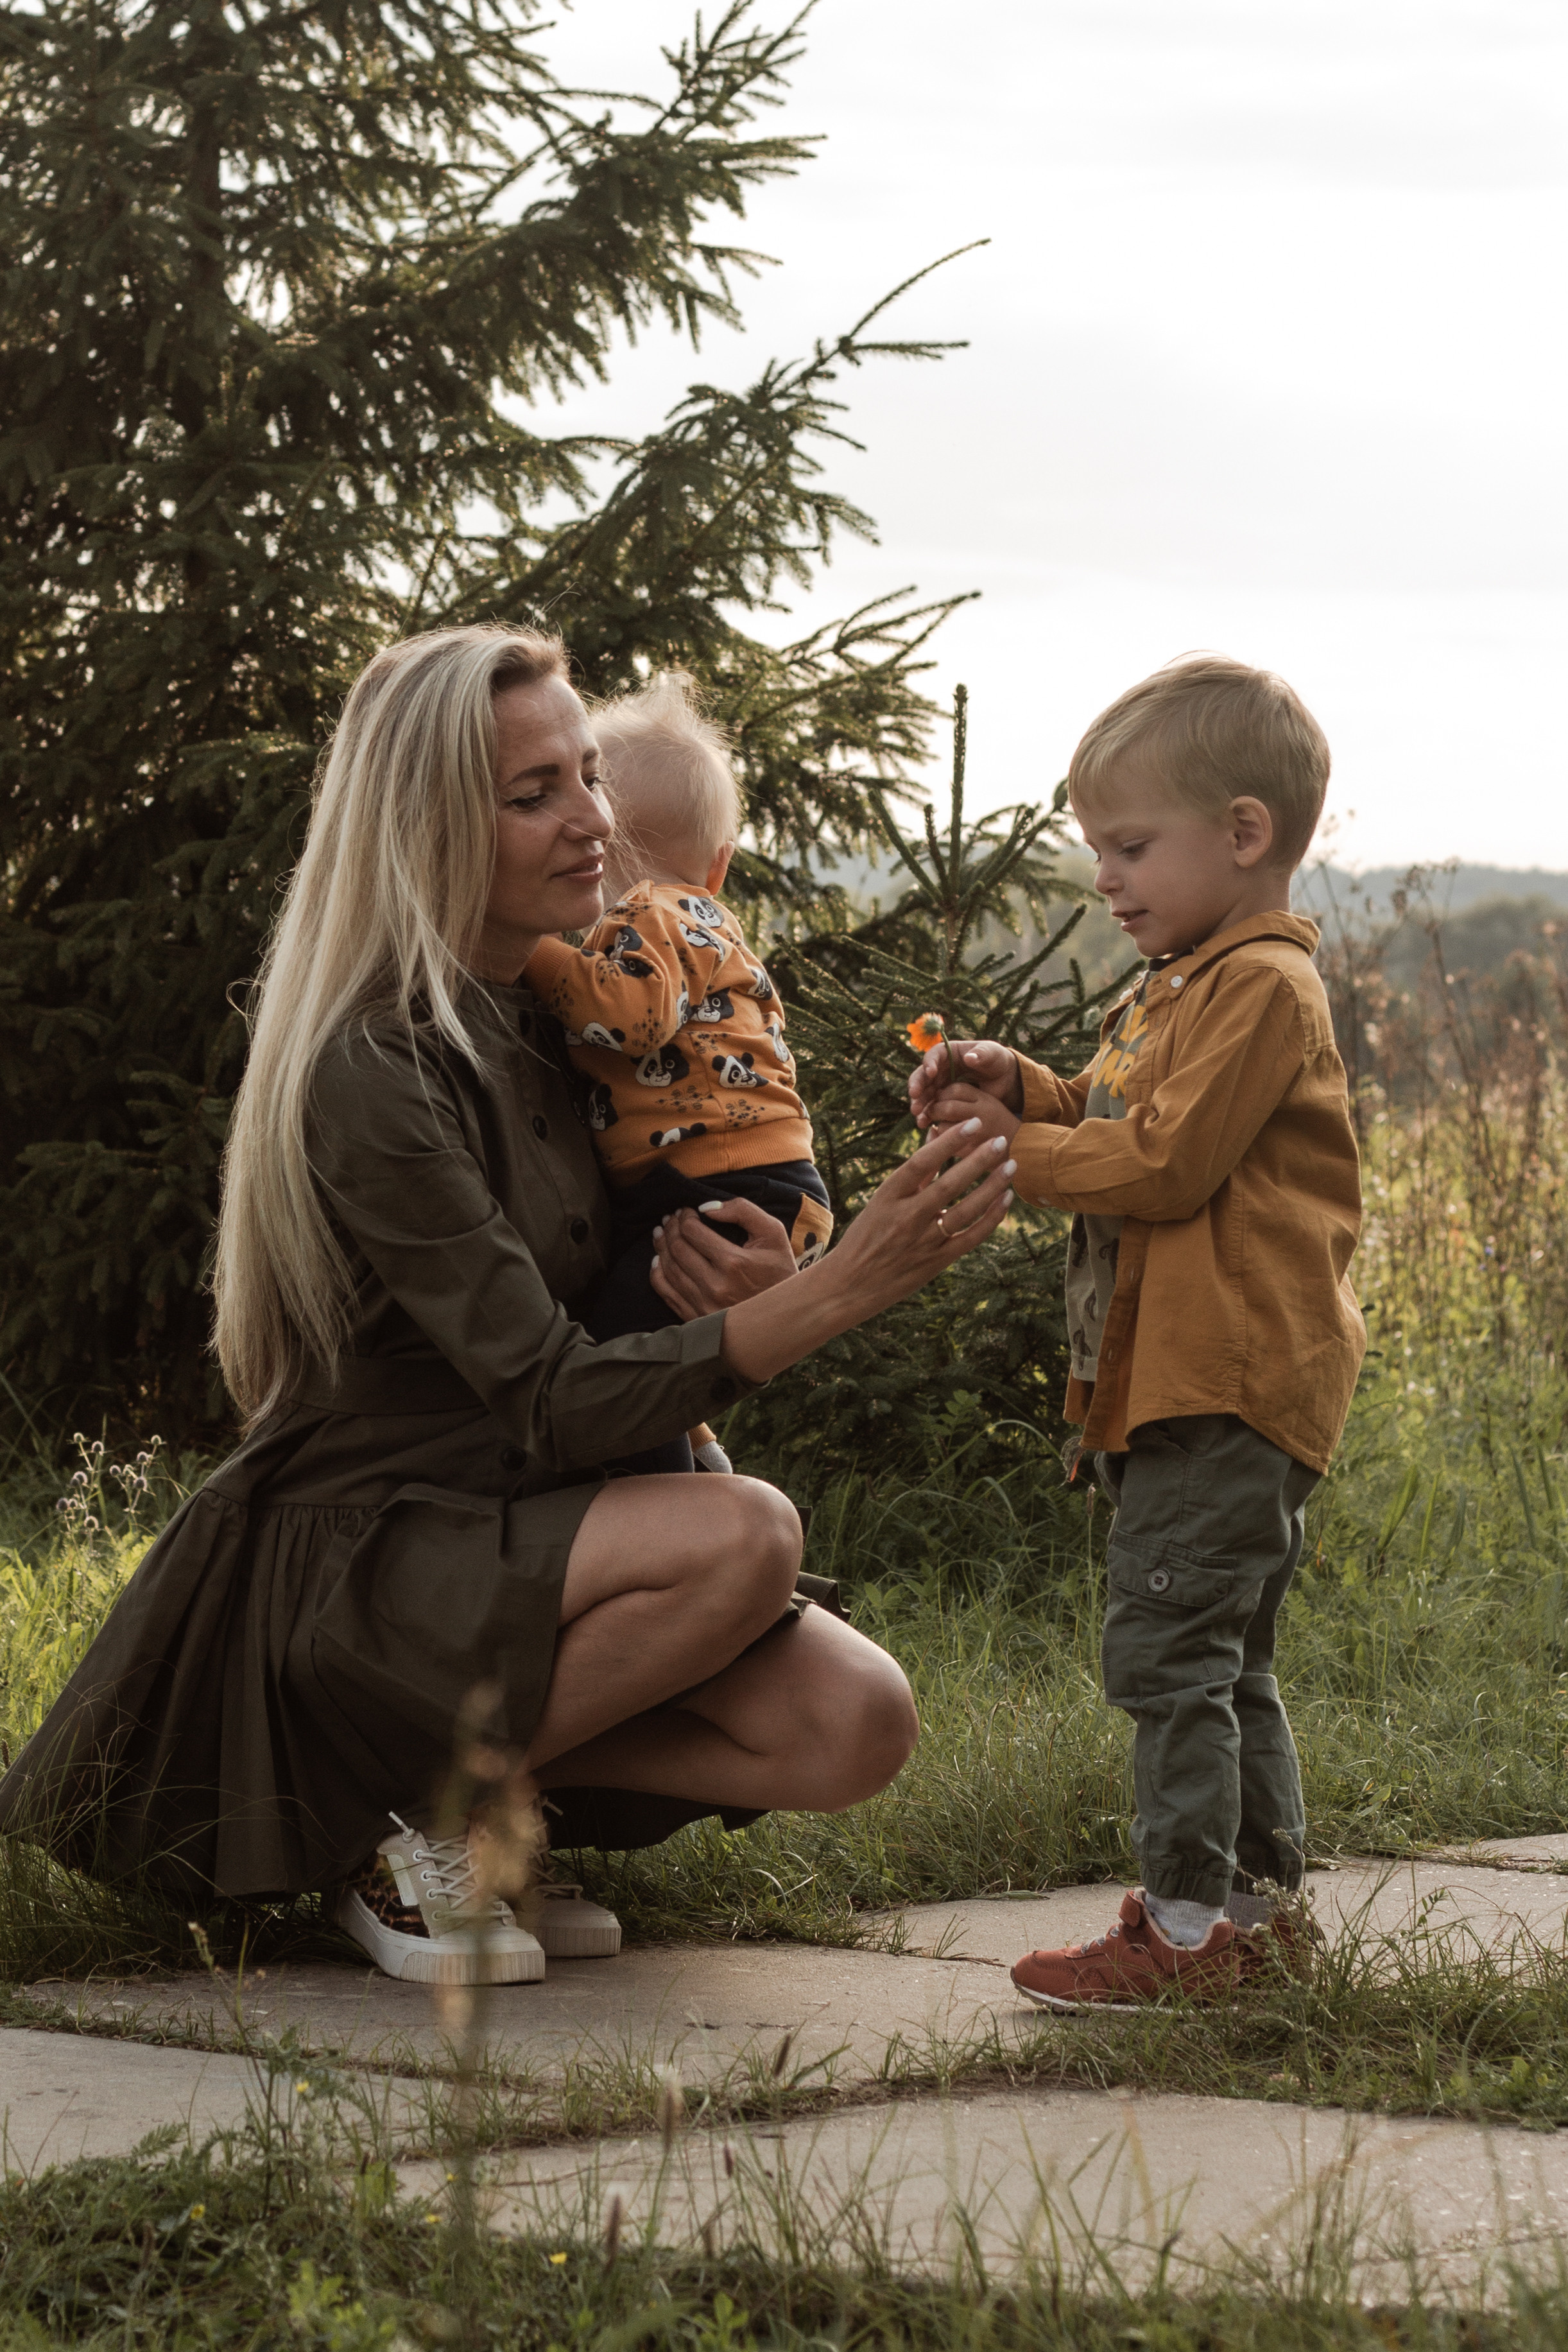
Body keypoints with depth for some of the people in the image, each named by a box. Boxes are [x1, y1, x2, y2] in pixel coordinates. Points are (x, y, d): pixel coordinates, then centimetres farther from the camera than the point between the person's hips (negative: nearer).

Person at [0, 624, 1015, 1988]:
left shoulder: (546, 1017, 6)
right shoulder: (372, 1071, -20)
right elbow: (555, 1403, -24)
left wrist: (734, 1295, -8)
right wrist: (840, 1291, -32)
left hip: (515, 1537, 7)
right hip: (346, 1558, -7)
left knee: (858, 1730, -15)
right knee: (747, 1536, -31)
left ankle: (484, 1783, 3)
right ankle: (424, 1819, -11)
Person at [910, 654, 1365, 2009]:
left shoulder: (1262, 991, -12)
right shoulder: (1185, 988, 21)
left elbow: (1166, 1162, -19)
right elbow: (1122, 1127, 25)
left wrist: (1015, 1148, -9)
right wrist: (1021, 1088, 8)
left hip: (1227, 1387, -11)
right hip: (1183, 1383, 11)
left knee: (1169, 1647, -12)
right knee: (1225, 1664, 15)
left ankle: (1190, 1922, -11)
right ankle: (1265, 1903, 22)